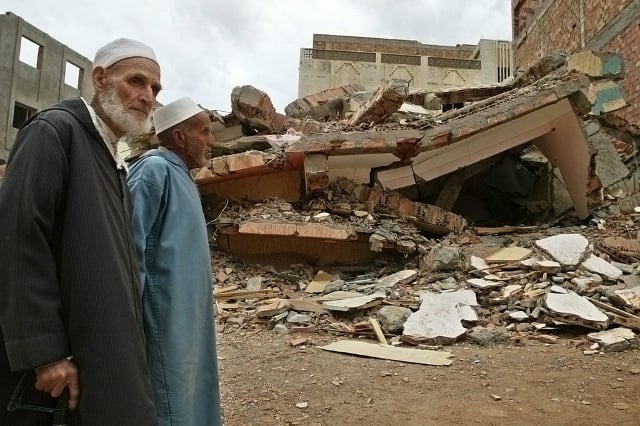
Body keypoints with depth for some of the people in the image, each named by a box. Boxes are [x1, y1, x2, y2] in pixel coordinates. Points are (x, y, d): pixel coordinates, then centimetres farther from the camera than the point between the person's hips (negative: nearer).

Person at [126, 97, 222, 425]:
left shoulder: (180, 175, 14)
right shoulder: (154, 170, -14)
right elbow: (132, 246, -20)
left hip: (187, 313, 10)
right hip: (166, 314, -9)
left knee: (191, 393, 17)